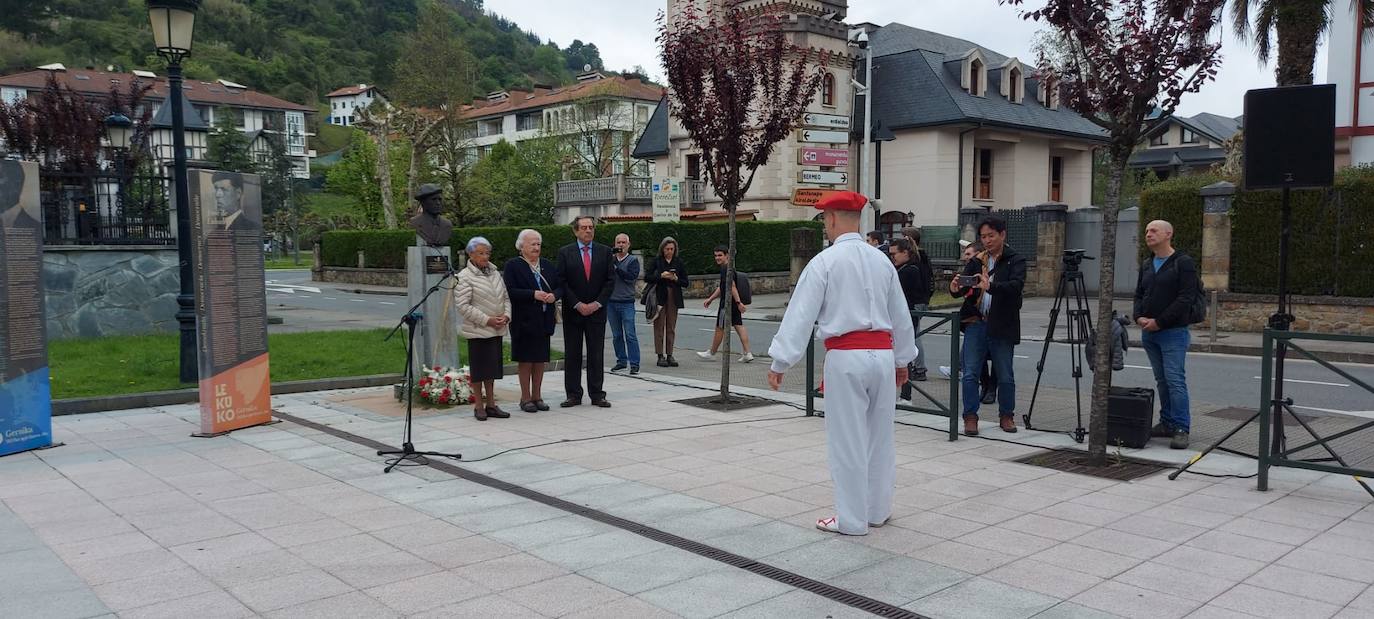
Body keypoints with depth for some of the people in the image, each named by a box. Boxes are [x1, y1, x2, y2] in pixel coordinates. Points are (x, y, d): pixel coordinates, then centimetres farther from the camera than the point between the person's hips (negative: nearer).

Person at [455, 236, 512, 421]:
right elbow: (463, 306, -15)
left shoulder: (495, 273, 10)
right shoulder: (464, 277, -9)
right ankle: (479, 406, 10)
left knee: (492, 368, 12)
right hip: (477, 330, -6)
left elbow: (506, 297, 14)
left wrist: (506, 316, -5)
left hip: (497, 330, 6)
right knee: (479, 368, 1)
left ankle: (491, 404, 20)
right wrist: (486, 320, -18)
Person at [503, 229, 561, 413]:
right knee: (526, 359, 0)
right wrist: (533, 295, -21)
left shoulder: (548, 265, 13)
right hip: (524, 320, -5)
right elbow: (509, 291, -14)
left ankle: (537, 396, 19)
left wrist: (554, 295, -10)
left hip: (544, 320, 5)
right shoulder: (512, 265, -4)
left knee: (541, 359, 9)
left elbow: (560, 286, 12)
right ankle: (526, 398, 9)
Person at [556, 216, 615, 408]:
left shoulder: (605, 251, 5)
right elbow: (562, 282, -3)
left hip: (597, 311, 1)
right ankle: (574, 395, 10)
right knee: (572, 354, 3)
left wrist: (597, 303, -8)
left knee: (596, 354, 3)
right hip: (573, 312, -1)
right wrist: (578, 305, -11)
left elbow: (610, 280, 2)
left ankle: (597, 395, 9)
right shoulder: (565, 253, 1)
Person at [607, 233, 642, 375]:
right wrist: (612, 255, -12)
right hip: (611, 302, 4)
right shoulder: (610, 258, 12)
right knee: (616, 335, 9)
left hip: (627, 303, -4)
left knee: (630, 334, -7)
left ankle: (634, 364, -5)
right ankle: (621, 361, 18)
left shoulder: (633, 260, 2)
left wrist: (616, 268, -15)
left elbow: (632, 277, -13)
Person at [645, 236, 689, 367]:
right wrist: (661, 276, -15)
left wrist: (675, 279, -12)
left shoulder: (679, 262, 7)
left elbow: (685, 283, 7)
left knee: (671, 327, 4)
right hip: (659, 297, -2)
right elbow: (647, 278, -3)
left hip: (673, 298, 2)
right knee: (659, 326, -2)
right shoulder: (657, 261, 3)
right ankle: (660, 356, 1)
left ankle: (669, 355, 10)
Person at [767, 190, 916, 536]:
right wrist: (902, 360, 29)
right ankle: (879, 510, 29)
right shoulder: (881, 261, 10)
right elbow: (901, 315, 18)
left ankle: (852, 519, 12)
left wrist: (779, 363, -5)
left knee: (847, 439, 3)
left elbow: (800, 315, -10)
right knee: (880, 436, 16)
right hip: (883, 353, 6)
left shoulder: (825, 262, -7)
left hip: (846, 357, -6)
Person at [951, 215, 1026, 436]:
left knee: (1005, 375, 7)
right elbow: (964, 288, 5)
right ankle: (970, 417, 6)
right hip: (976, 323, 3)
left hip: (1002, 325, -3)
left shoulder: (1015, 260, -1)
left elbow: (1016, 285, -18)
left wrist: (991, 286, -36)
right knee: (970, 373, -2)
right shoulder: (977, 260, 11)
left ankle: (1006, 415, 24)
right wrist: (955, 289, -20)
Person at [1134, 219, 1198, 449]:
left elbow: (1186, 298, -15)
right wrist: (1139, 317, -4)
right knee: (1162, 380, 12)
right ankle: (1167, 423, 19)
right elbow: (1139, 295, 17)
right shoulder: (1147, 265, 15)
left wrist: (1159, 321, -17)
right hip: (1149, 333, 7)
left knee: (1175, 379, -10)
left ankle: (1181, 428, -8)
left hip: (1173, 332, -7)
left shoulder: (1183, 263, -7)